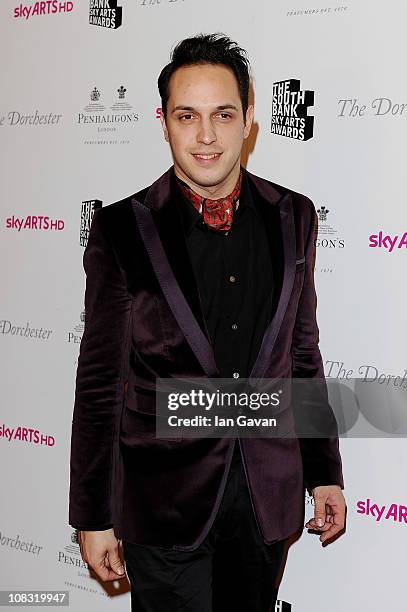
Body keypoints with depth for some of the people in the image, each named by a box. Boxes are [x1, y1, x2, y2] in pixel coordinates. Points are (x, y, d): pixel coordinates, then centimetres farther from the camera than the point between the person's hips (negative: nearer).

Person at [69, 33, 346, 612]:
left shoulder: (293, 217, 1)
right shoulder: (122, 228, -9)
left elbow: (303, 352, 8)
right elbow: (100, 382, -5)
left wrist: (324, 473, 9)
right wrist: (93, 517, -3)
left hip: (268, 495, 3)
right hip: (164, 499, -3)